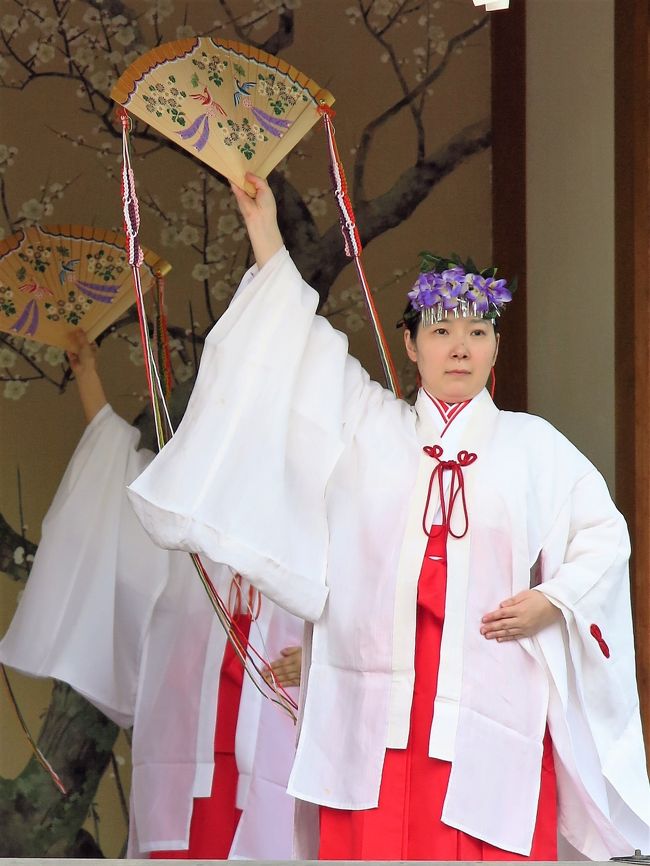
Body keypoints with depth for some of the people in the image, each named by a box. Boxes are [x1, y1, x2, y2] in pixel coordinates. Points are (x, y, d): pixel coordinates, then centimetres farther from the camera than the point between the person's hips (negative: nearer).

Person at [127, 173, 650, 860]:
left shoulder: (534, 445, 11)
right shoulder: (368, 428, 13)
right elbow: (301, 346, 16)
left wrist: (553, 600, -1)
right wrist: (265, 233, 16)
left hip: (490, 700, -1)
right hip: (375, 699, 1)